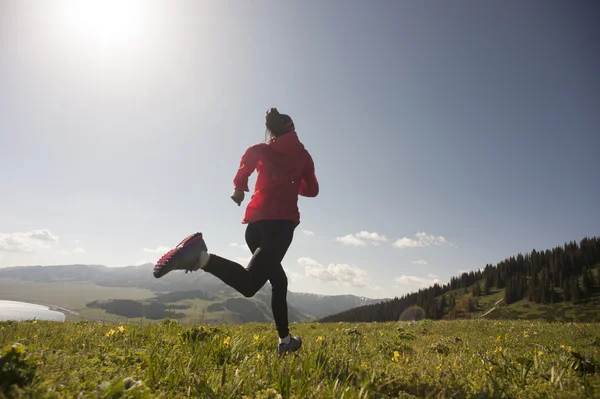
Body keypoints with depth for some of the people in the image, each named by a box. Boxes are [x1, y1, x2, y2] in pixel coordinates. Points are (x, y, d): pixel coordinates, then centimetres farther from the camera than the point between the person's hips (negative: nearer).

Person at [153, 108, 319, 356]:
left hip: (256, 221, 5)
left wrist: (239, 187, 4)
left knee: (278, 280, 19)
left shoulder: (263, 149, 19)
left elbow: (250, 155, -5)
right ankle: (202, 257, -45)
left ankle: (285, 340, 20)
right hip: (282, 221, -4)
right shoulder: (302, 154, 18)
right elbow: (312, 190, 20)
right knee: (249, 284, -20)